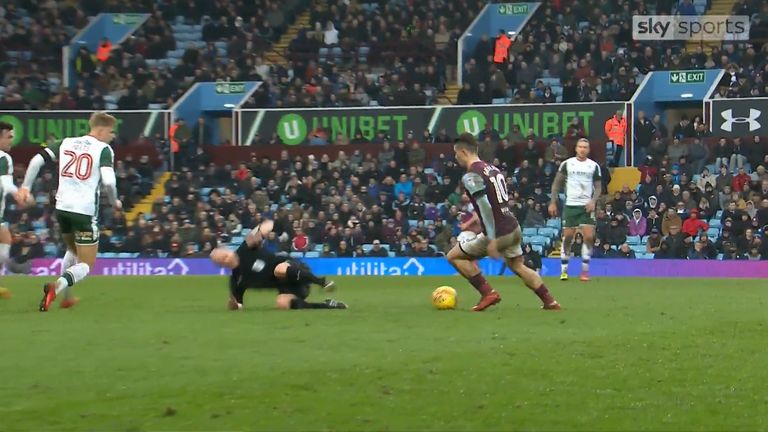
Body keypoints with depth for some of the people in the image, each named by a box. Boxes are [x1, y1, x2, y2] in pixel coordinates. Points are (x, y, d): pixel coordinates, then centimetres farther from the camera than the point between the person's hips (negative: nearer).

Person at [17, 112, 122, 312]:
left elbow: (37, 160, 2)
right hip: (85, 211, -6)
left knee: (73, 250, 33)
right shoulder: (103, 149, -5)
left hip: (62, 207, 6)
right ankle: (56, 287, -27)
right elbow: (108, 180, -18)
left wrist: (25, 187, 7)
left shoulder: (66, 143, 11)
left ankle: (66, 297, 30)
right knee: (85, 265, 2)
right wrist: (114, 202, 0)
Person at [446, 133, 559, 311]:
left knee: (454, 256, 5)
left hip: (498, 234, -8)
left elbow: (486, 208, -22)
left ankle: (488, 293, 1)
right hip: (514, 228, 8)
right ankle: (550, 302, 25)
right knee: (518, 266, 29)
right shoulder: (492, 169, 14)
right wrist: (472, 222, 32)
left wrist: (492, 240, -23)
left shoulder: (471, 177, -14)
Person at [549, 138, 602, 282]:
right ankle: (564, 270, 11)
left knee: (589, 236, -11)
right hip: (570, 205, 0)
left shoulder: (594, 166, 6)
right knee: (567, 237, 1)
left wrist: (593, 201, -8)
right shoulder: (567, 164, 4)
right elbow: (556, 183, 8)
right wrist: (553, 202, 2)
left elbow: (598, 186, 9)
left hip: (587, 206, 0)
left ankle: (585, 270, -3)